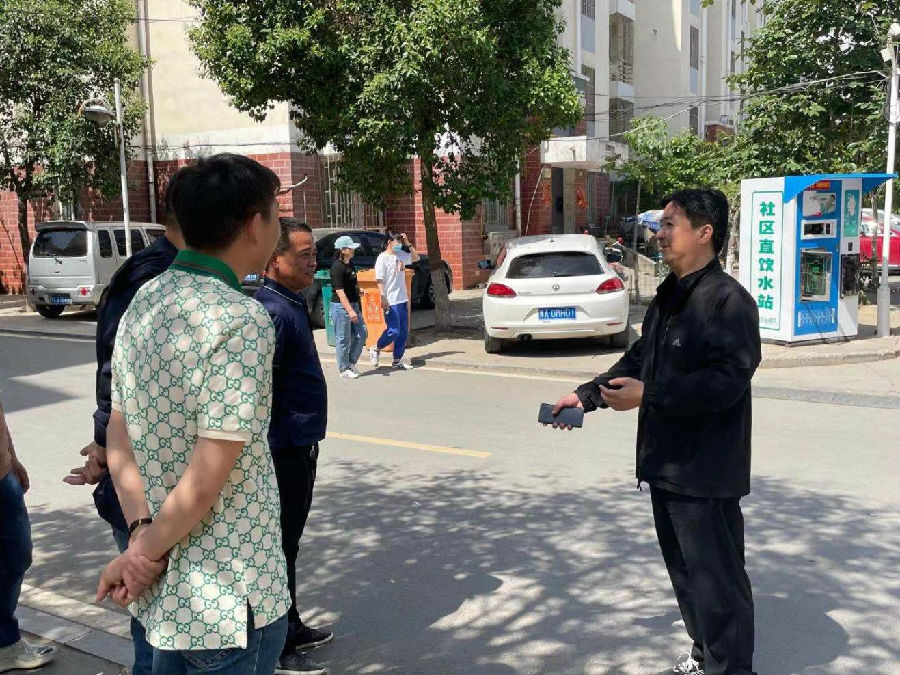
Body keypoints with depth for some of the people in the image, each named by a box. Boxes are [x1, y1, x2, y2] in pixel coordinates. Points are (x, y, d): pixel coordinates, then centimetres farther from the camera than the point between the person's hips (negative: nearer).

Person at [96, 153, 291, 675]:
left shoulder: (144, 303, 3)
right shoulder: (241, 320, -23)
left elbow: (118, 436, 4)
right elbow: (205, 483, -23)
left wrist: (142, 533, -6)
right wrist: (145, 552, -9)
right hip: (229, 598, -8)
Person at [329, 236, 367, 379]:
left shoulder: (350, 264, 11)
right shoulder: (337, 267, -16)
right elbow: (340, 292, -20)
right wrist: (350, 311, -24)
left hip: (353, 304, 9)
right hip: (341, 306, -9)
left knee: (362, 334, 8)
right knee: (343, 339, 0)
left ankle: (351, 362, 23)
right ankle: (344, 369, 11)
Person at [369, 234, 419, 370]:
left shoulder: (401, 255, 10)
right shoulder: (382, 258, -10)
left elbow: (416, 258, 25)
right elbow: (379, 281, -15)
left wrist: (408, 244, 10)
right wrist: (383, 299, -22)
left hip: (402, 300, 8)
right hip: (390, 301, -7)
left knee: (403, 332, 9)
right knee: (393, 331, -9)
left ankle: (398, 360, 18)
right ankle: (376, 349, 14)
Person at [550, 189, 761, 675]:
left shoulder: (727, 300, -17)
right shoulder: (668, 299, 14)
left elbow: (726, 379, -26)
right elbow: (639, 359, 21)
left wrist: (648, 395, -27)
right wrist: (587, 395, 13)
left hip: (705, 470, -10)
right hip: (666, 461, 10)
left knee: (716, 574, 1)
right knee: (683, 568, 21)